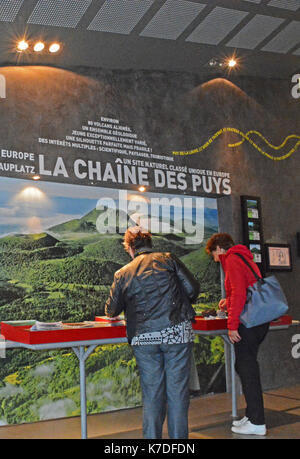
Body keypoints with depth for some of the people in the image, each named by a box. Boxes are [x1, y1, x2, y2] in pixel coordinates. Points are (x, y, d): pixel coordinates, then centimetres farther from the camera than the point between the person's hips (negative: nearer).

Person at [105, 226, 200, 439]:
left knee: (152, 394, 10)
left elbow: (111, 311, 18)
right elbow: (193, 288, 2)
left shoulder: (122, 273, 11)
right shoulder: (168, 259, 7)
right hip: (177, 332, -1)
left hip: (144, 338, 2)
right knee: (177, 391, 6)